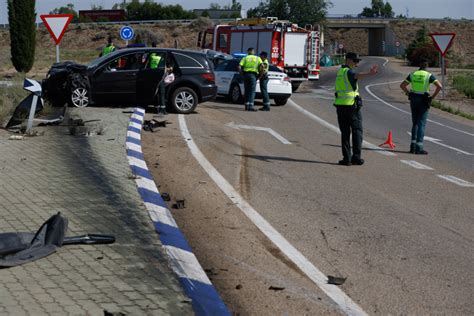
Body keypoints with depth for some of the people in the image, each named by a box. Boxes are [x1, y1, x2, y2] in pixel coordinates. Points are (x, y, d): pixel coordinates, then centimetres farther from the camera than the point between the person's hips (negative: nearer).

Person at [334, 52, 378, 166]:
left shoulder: (340, 71, 15)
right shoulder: (348, 72, -12)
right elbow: (357, 75, -36)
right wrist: (369, 74, -53)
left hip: (340, 105, 7)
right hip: (352, 105, -7)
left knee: (345, 133, 7)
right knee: (357, 131, 3)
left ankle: (347, 158, 3)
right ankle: (356, 157, 0)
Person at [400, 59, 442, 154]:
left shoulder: (413, 74, 5)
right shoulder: (429, 75, -6)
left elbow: (402, 85, 9)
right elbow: (439, 86, -16)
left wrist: (409, 94, 11)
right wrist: (433, 96, -7)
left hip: (413, 100, 4)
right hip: (424, 101, -4)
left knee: (415, 123, 15)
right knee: (421, 124, -2)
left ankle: (413, 146, 10)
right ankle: (419, 148, -7)